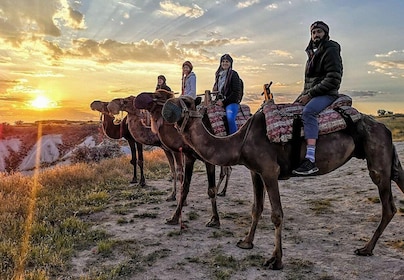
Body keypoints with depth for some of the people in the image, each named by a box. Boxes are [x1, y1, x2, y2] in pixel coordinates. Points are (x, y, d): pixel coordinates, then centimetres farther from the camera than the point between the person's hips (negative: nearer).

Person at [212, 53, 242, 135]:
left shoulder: (233, 74, -3)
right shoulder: (218, 74, 16)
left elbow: (236, 92, -10)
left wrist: (224, 102, -12)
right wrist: (217, 100, 6)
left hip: (231, 102, -7)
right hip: (220, 102, 7)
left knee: (230, 119, -30)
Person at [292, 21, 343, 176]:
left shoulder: (331, 50, -4)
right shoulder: (312, 52, 23)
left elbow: (333, 79, -15)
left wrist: (310, 94, -19)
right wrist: (303, 94, 10)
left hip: (327, 94, -10)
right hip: (310, 94, 10)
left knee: (308, 111, -36)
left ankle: (310, 160, -46)